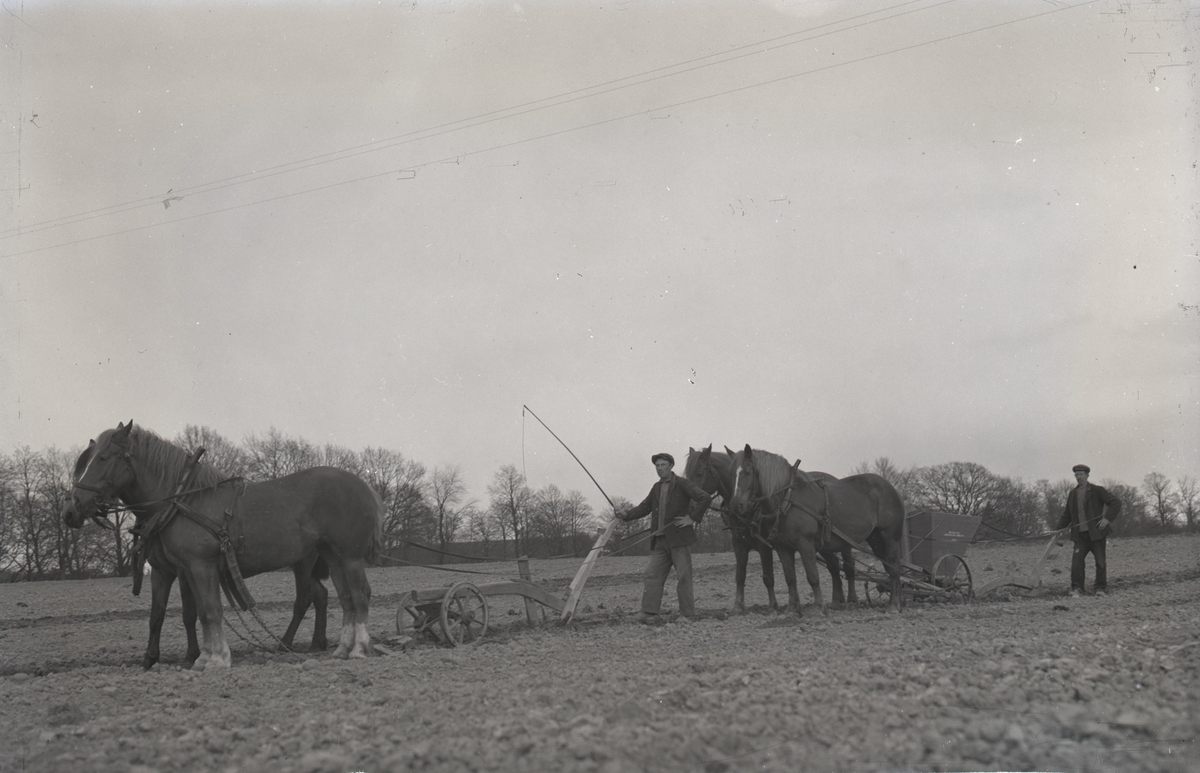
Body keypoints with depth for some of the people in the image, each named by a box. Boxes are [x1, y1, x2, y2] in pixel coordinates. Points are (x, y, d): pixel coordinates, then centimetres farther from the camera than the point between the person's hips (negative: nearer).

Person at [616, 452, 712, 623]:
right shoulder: (656, 488, 16)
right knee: (652, 575, -2)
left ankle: (688, 615, 4)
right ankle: (649, 613, -5)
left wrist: (693, 519, -14)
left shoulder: (682, 484, -5)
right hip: (660, 541, 7)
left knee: (683, 577, -2)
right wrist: (626, 515, 2)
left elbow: (705, 498, -13)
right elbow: (644, 507, 18)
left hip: (679, 538, -7)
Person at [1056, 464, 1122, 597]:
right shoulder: (1073, 494, 12)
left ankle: (1101, 589, 14)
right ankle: (1077, 589, -7)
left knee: (1100, 561, 3)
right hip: (1080, 535, 3)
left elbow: (1116, 503, -6)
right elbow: (1066, 515, 19)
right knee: (1076, 560, -10)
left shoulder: (1097, 491, -2)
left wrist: (1107, 518, -17)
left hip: (1096, 532, -3)